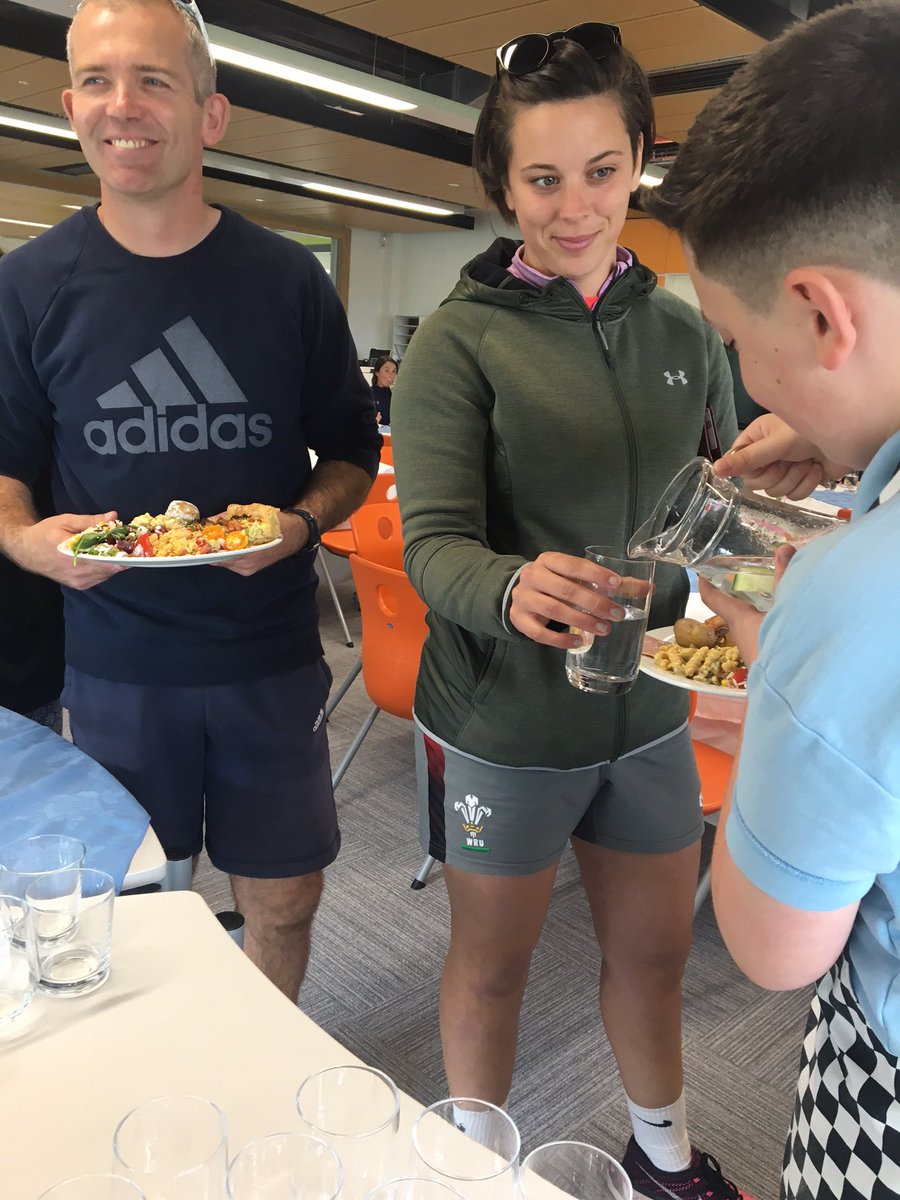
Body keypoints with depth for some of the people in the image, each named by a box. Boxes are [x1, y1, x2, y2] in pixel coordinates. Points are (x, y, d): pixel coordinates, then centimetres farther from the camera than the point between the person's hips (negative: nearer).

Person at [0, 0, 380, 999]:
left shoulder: (288, 280, 0)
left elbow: (353, 453, 6)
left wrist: (302, 522, -14)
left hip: (271, 654, 1)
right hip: (113, 662, 0)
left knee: (283, 900, 11)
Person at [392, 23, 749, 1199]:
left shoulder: (685, 331, 2)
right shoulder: (461, 340, -11)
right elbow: (433, 542, -19)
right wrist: (513, 588, -40)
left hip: (648, 708, 4)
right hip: (503, 723, -4)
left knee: (655, 950, 21)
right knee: (492, 965, 16)